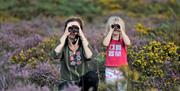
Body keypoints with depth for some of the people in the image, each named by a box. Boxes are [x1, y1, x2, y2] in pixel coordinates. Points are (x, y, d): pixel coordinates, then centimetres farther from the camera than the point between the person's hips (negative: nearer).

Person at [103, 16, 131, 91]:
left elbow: (128, 43, -19)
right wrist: (111, 31, -14)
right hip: (110, 69, 0)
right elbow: (105, 44, -19)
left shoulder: (123, 39, 4)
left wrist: (122, 30, -13)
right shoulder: (108, 39, 5)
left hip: (122, 69, 0)